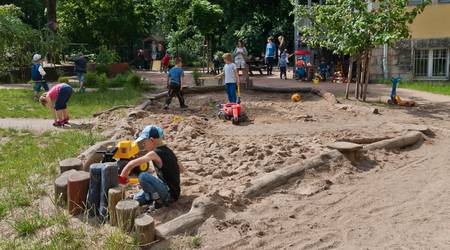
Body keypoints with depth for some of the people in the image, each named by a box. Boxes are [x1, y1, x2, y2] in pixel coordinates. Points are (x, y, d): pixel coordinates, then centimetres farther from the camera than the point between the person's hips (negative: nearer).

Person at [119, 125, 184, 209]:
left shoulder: (155, 154, -19)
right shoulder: (169, 152, 6)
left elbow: (131, 164, -21)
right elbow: (182, 169, 17)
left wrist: (121, 178, -8)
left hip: (170, 194, -8)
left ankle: (159, 201, -12)